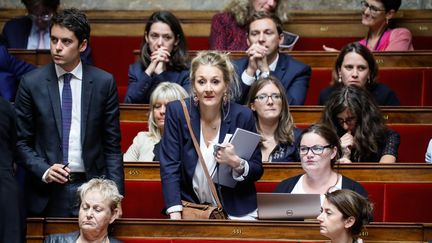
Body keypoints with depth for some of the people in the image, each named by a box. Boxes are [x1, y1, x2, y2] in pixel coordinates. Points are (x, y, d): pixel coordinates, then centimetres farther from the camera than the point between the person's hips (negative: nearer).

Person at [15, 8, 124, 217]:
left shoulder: (104, 82, 2)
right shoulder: (31, 82, 1)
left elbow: (112, 145, 4)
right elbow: (21, 142, 5)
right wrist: (44, 171, -12)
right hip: (47, 192, 0)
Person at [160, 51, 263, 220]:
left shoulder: (242, 116, -7)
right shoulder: (176, 112, -7)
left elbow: (257, 170, 1)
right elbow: (170, 168, -8)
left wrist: (237, 163, -22)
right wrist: (175, 217, -18)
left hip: (235, 211, 0)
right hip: (190, 207, 0)